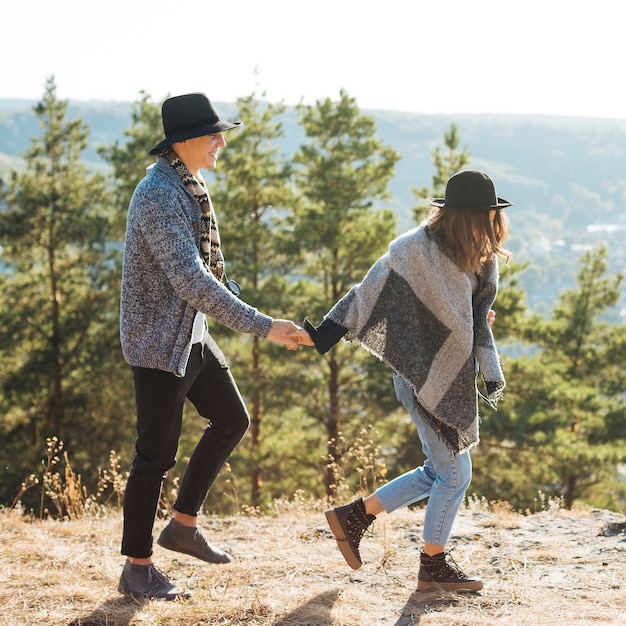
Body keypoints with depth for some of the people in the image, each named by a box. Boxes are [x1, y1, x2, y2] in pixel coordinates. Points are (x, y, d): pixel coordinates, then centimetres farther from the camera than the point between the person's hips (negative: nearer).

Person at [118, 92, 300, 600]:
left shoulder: (187, 185, 8)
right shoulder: (158, 197, -24)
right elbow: (192, 281, -31)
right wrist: (261, 326, -30)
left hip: (190, 333, 10)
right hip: (158, 342, -10)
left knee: (232, 419, 16)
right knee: (157, 454, -2)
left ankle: (184, 525, 24)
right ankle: (137, 569, 10)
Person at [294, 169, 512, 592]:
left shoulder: (479, 258, 7)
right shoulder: (415, 250, -16)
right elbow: (370, 292, -16)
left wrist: (491, 375, 5)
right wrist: (322, 336, -21)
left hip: (454, 380, 9)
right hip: (424, 378, -9)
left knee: (440, 472, 15)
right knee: (455, 474, -2)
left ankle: (354, 516, 24)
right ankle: (434, 566, 15)